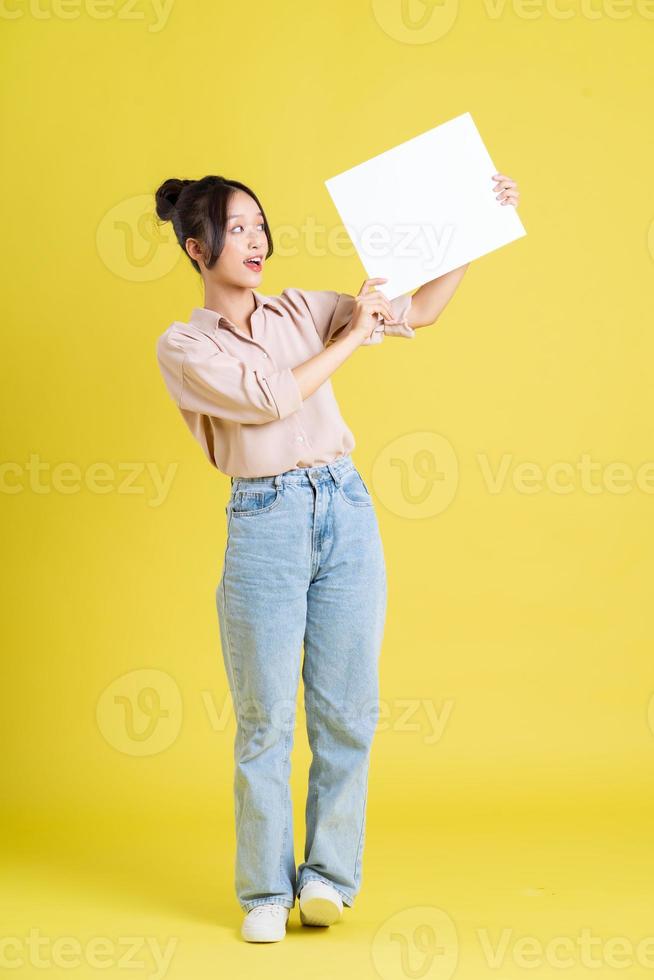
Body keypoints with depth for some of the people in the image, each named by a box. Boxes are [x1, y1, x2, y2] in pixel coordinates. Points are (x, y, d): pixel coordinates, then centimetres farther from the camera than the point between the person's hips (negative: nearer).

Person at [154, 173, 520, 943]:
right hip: (265, 524, -3)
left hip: (347, 511, 4)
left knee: (347, 708, 4)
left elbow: (420, 310, 11)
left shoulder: (302, 311, 13)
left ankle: (328, 874, 17)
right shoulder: (183, 346, 1)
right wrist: (352, 337, -4)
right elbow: (271, 397, -12)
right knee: (266, 719, 2)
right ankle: (266, 892, 15)